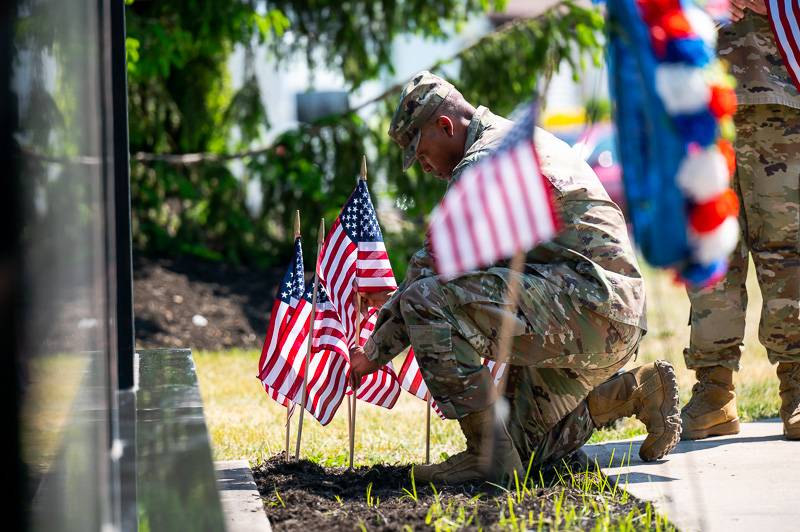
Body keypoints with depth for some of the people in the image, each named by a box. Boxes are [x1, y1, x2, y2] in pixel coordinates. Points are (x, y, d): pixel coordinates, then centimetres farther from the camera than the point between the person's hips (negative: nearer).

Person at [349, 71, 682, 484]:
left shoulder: (480, 163, -7)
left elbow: (433, 268, -8)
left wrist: (375, 352, 2)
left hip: (584, 304, -10)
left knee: (426, 300, -19)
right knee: (524, 442, 17)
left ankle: (489, 451, -16)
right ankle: (636, 391, 14)